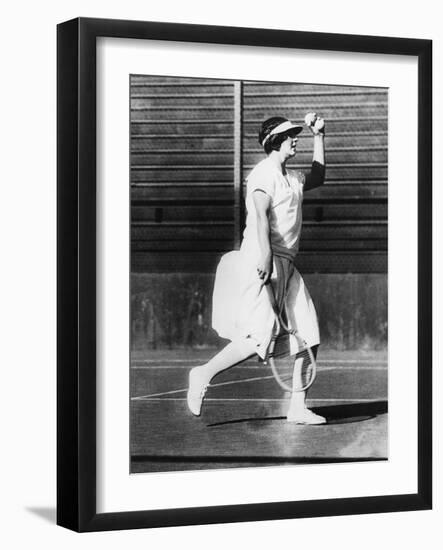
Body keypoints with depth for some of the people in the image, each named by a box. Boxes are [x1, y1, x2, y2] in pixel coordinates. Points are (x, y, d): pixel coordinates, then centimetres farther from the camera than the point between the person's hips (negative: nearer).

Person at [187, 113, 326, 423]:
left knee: (309, 337, 1)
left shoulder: (291, 178, 22)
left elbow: (317, 177, 42)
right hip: (262, 264, -9)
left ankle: (298, 408, 6)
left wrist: (319, 136, 33)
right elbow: (260, 213, -22)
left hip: (287, 267, 9)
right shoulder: (264, 173, -7)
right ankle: (205, 374, -1)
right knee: (260, 337, -18)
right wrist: (264, 253, -36)